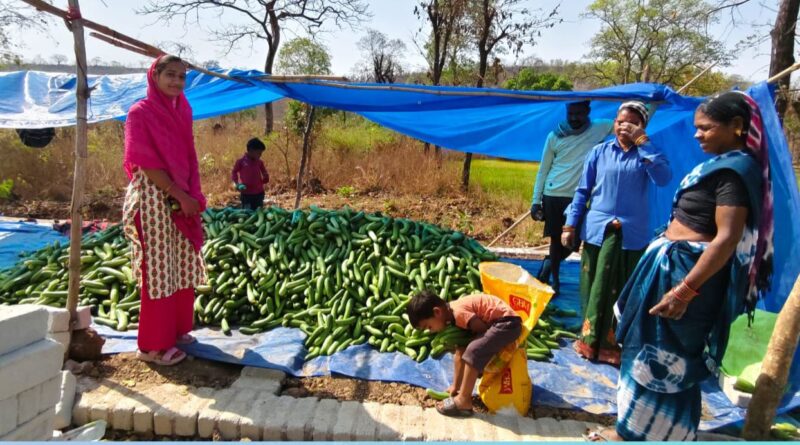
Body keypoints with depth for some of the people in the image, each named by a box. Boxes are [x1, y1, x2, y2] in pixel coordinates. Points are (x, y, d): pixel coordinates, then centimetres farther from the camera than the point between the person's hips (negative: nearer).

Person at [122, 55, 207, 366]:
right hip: (154, 198, -7)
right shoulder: (140, 113, -9)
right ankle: (153, 345, 7)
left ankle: (176, 329, 27)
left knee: (183, 266, 12)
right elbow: (145, 163, -15)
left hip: (182, 197, 7)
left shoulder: (182, 110, 12)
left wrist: (193, 195, 1)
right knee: (158, 270, -3)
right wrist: (180, 195, -17)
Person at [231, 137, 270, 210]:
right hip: (246, 194, -3)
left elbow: (265, 174, 17)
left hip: (259, 194, 4)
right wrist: (237, 184, -9)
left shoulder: (260, 162, 4)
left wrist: (265, 178, -5)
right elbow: (233, 173, 4)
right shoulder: (241, 161, -6)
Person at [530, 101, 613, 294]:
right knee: (557, 239, 5)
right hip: (552, 195, -1)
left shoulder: (599, 129, 1)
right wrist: (536, 200, 1)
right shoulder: (555, 136, 1)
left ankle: (549, 266, 30)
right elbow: (543, 170, 4)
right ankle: (554, 278, 22)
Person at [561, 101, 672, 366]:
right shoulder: (599, 152, 5)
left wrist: (643, 142, -17)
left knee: (623, 293, 4)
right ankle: (590, 340, 23)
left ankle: (614, 345, 14)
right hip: (597, 230, 1)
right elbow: (583, 191, 7)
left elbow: (663, 178, -19)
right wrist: (570, 226, 2)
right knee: (593, 289, 9)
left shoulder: (646, 154, 2)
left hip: (631, 235, -1)